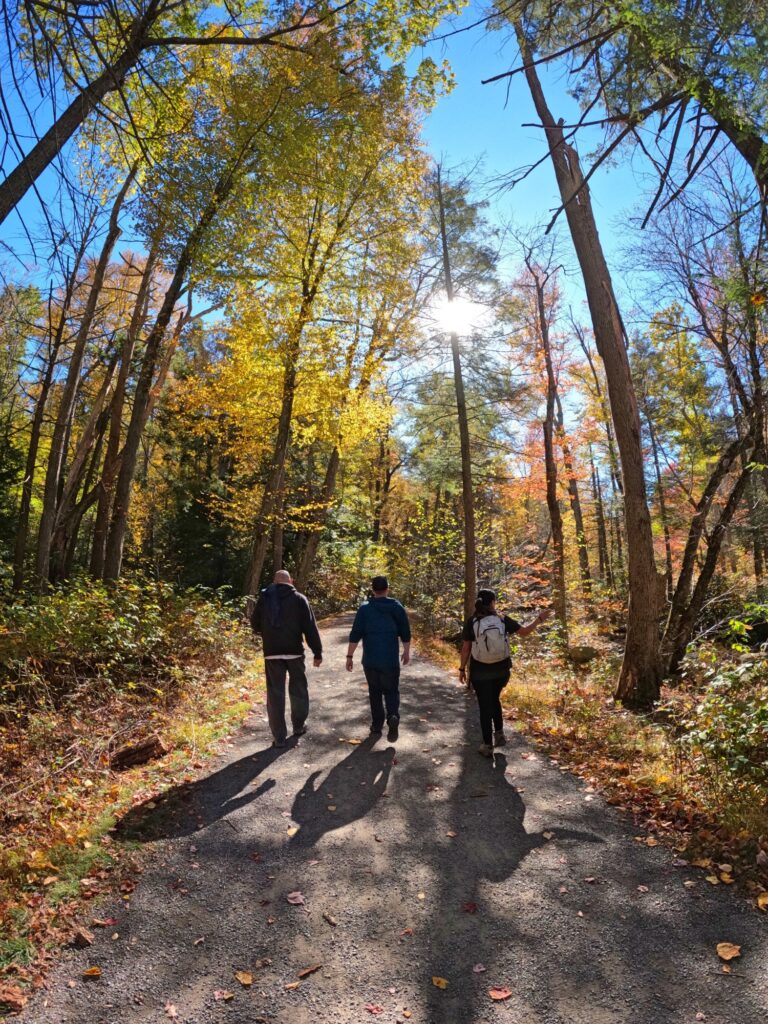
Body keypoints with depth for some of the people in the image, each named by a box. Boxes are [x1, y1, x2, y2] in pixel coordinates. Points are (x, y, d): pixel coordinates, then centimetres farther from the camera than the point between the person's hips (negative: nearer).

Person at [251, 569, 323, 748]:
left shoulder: (264, 598, 3)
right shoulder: (299, 599, -3)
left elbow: (255, 625, 12)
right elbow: (310, 627, -6)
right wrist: (318, 652, -2)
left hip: (271, 653, 1)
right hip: (294, 652, -1)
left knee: (275, 693, 6)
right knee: (298, 689, 17)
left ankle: (279, 737, 6)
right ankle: (299, 726, 31)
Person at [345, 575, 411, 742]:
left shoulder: (365, 608, -4)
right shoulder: (397, 607, -1)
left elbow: (355, 634, -7)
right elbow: (405, 634, 3)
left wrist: (349, 656, -1)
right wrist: (407, 652, 16)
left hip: (370, 660, 0)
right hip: (390, 660, 0)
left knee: (375, 692, 15)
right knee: (391, 691, 10)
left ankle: (377, 726, 18)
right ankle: (393, 717, -16)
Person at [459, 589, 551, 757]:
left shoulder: (471, 622, -10)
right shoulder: (502, 620, -6)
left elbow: (466, 648, -9)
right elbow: (523, 632, -1)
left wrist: (462, 669, 1)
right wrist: (538, 620, 13)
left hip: (480, 671, -2)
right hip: (501, 669, 2)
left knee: (485, 706, 9)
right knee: (494, 699, 27)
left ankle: (487, 746, 15)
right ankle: (499, 733, 25)